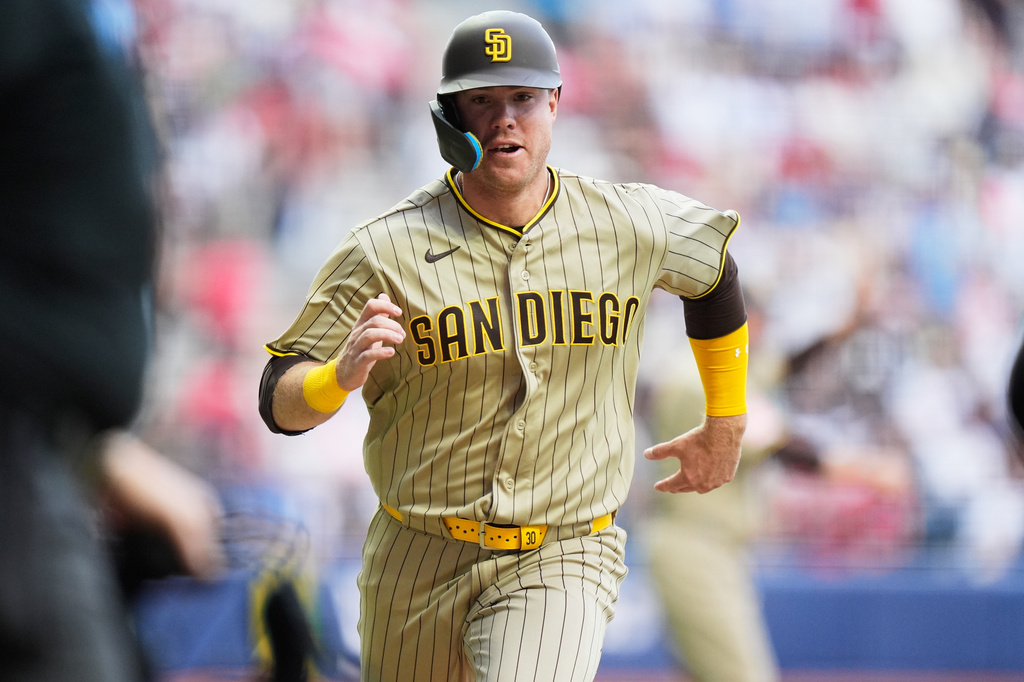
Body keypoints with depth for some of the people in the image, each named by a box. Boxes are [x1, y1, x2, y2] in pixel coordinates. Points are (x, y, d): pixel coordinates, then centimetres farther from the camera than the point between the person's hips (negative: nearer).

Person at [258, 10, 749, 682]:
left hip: (560, 568, -1)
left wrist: (724, 428, 28)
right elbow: (280, 403, -11)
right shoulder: (384, 250, -9)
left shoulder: (631, 228, -2)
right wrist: (342, 374, -34)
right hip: (418, 565, 1)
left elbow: (715, 271, 21)